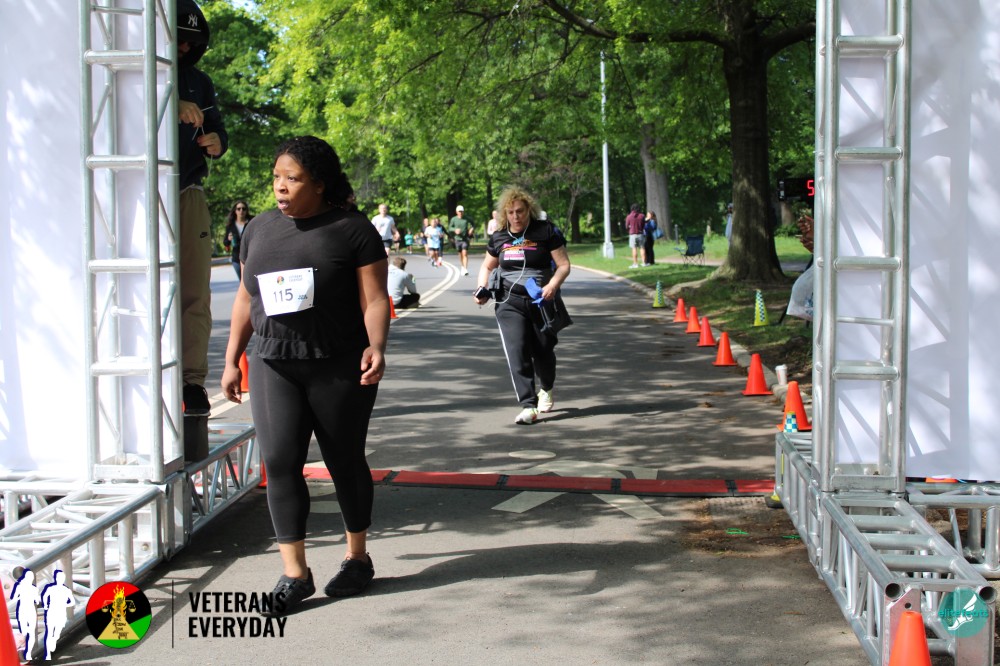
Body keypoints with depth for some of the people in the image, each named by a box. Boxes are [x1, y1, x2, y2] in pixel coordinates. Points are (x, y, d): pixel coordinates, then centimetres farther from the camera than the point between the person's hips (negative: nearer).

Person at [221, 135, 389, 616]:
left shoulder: (352, 230, -5)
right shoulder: (259, 229, 10)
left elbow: (374, 298, -8)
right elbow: (246, 297, 17)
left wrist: (376, 347, -24)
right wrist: (232, 360, 15)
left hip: (339, 366, -4)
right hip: (274, 364, 4)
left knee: (345, 461, 8)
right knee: (280, 462, -7)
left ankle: (358, 557, 26)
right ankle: (294, 573, -2)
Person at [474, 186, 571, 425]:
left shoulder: (546, 231, -4)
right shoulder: (499, 237, 7)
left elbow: (563, 264, -5)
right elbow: (487, 266, 23)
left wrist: (553, 285, -24)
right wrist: (482, 289, 3)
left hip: (541, 300, -1)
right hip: (509, 301, 1)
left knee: (543, 350, 10)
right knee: (516, 351, -15)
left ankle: (546, 390, 42)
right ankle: (528, 406, -16)